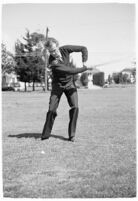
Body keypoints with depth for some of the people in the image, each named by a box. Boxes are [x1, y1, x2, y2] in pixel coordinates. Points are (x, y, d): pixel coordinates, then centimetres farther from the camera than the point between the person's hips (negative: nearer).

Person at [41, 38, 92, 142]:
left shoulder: (65, 49, -15)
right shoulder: (52, 62, -27)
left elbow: (84, 49, -6)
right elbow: (70, 71, -31)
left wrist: (84, 63, -15)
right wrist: (84, 69, -25)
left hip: (70, 83, 3)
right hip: (57, 85, -3)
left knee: (75, 107, -11)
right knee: (52, 109, -8)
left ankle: (72, 135, -3)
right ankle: (46, 134, 9)